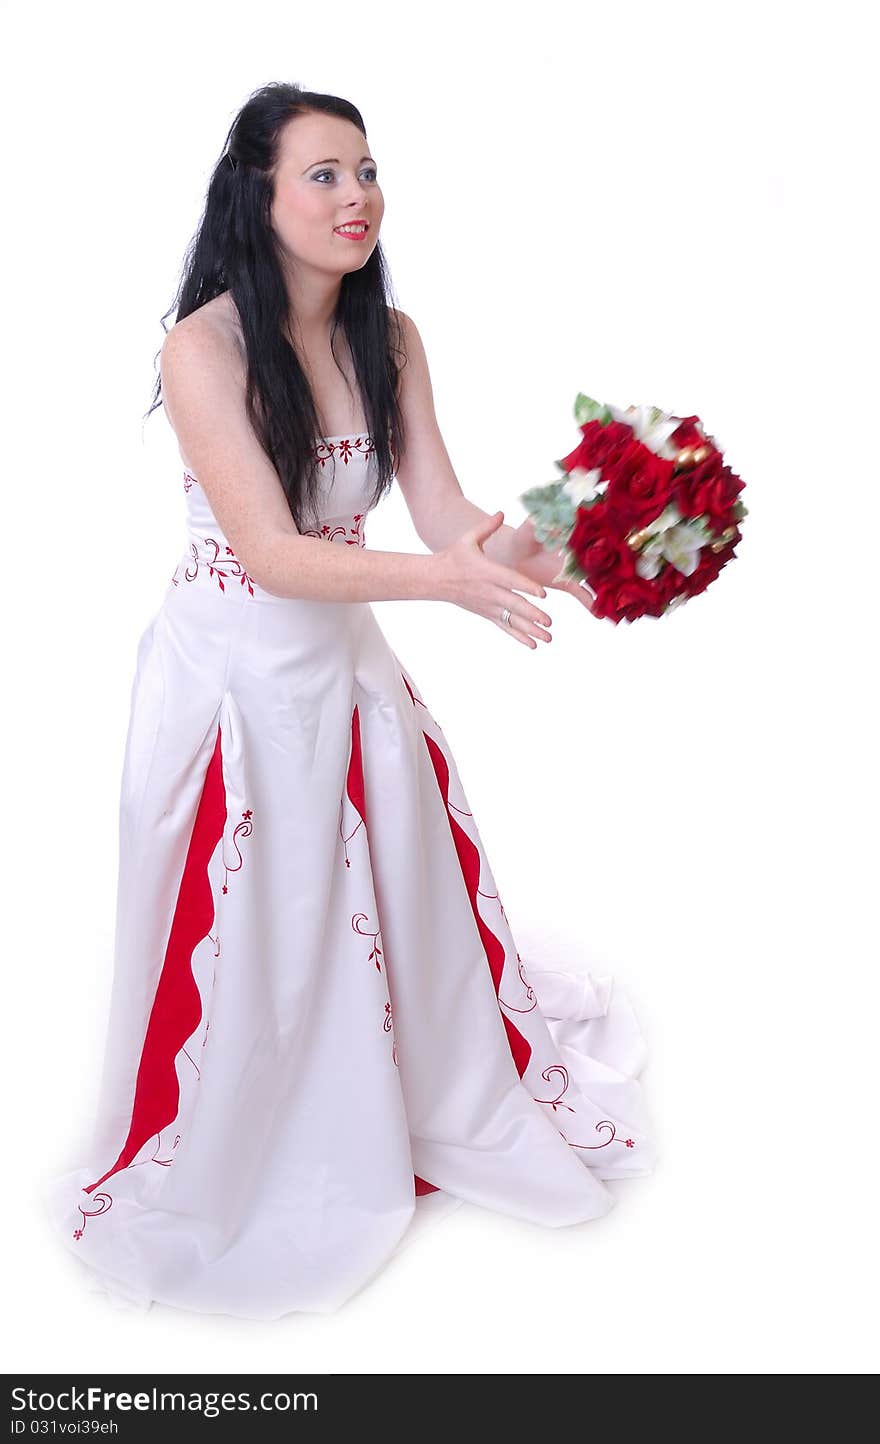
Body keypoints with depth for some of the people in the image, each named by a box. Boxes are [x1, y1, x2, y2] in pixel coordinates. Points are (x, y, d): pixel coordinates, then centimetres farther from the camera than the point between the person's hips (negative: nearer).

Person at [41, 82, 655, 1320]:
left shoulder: (390, 338, -3)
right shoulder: (205, 347, -20)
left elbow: (446, 514, -9)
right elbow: (271, 553, -26)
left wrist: (554, 555, -29)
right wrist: (447, 581, -38)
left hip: (346, 662, 5)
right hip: (232, 672, -5)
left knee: (394, 903, 18)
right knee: (240, 943, 10)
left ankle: (434, 1107, 46)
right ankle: (212, 1181, 37)